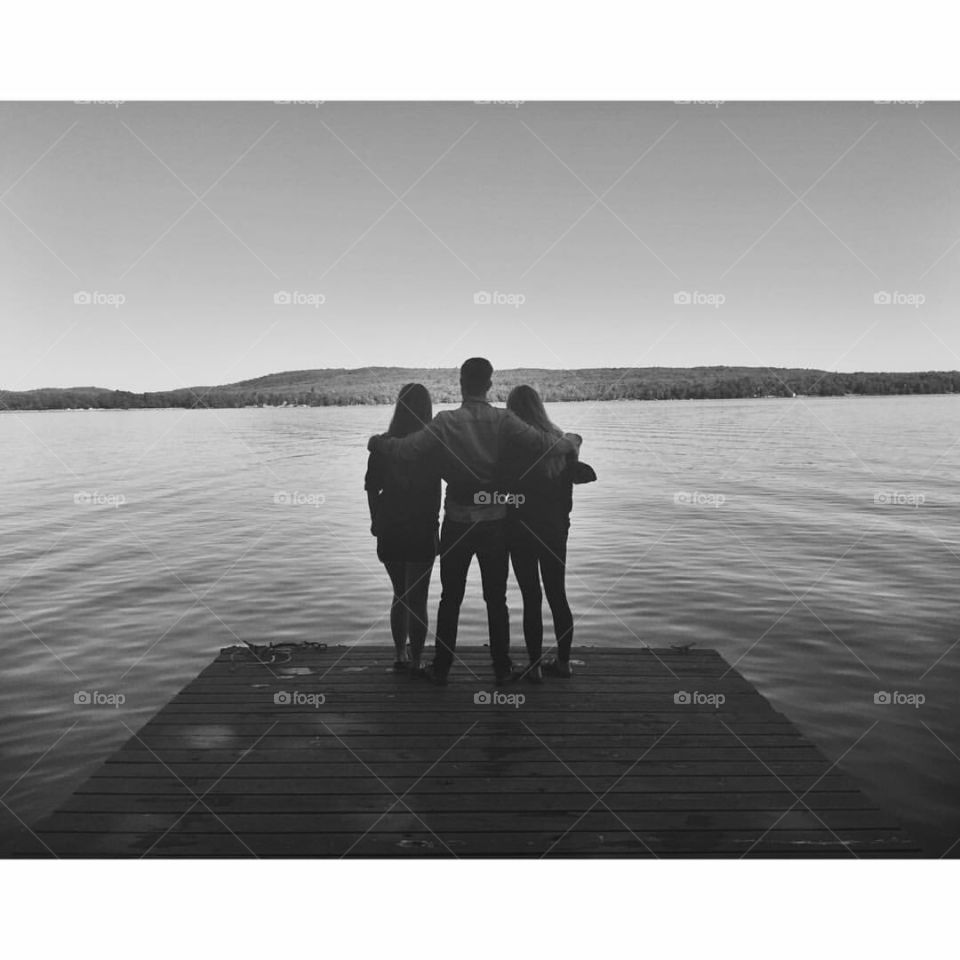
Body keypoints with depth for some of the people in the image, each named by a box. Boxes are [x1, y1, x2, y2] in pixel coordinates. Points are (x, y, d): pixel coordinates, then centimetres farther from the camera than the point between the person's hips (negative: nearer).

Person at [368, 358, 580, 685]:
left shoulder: (445, 422, -10)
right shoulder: (503, 420, -10)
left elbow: (406, 449, -17)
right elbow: (542, 443, -17)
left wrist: (376, 442, 2)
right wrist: (570, 442, 4)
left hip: (457, 523, 0)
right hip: (495, 523, 0)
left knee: (450, 599, 13)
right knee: (496, 599, 14)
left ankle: (440, 668, 21)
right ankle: (502, 668, 22)